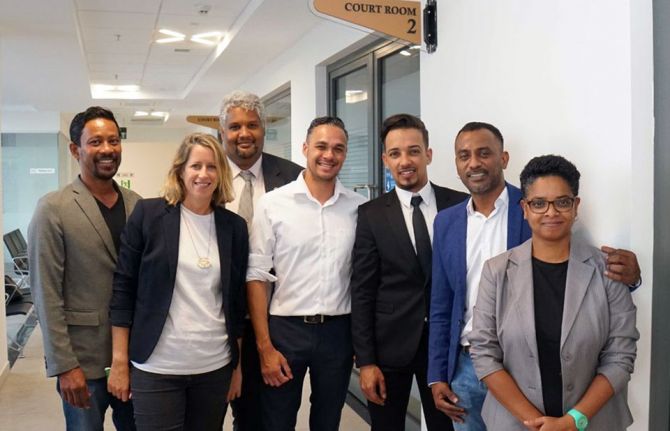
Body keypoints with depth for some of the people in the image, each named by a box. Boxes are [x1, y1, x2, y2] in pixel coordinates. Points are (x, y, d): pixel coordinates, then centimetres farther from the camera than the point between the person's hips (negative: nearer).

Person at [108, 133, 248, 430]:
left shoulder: (234, 226, 4)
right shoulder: (148, 214, -4)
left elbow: (237, 301, 8)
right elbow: (123, 288, -3)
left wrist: (237, 366, 9)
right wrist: (120, 361, -6)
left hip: (215, 368, 3)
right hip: (156, 368, -3)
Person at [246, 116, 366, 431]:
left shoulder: (359, 207, 1)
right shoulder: (273, 203, -6)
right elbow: (256, 276, -5)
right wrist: (264, 346, -9)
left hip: (339, 331, 3)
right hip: (285, 329, -2)